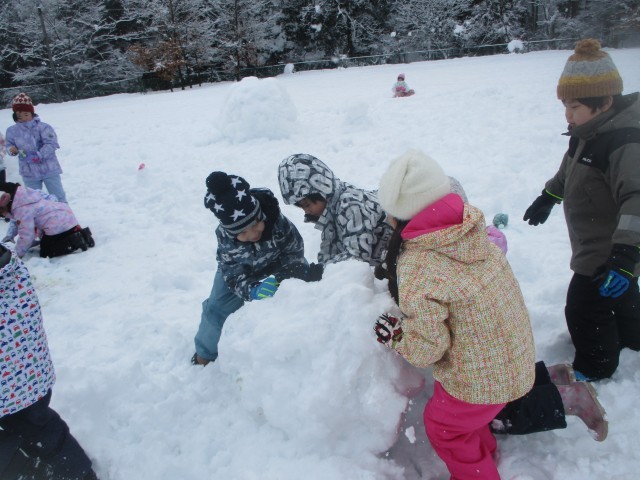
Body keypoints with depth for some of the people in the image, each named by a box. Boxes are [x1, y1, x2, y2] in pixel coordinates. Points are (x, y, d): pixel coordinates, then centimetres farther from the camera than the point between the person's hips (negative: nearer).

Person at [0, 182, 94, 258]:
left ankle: (76, 242, -12)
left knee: (45, 253, 1)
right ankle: (80, 235, 9)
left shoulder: (23, 210, -20)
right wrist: (9, 236, 15)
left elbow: (26, 236, -18)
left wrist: (17, 254, -5)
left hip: (58, 227, -10)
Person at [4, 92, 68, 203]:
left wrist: (38, 155, -28)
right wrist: (11, 150, -11)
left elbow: (51, 144, -18)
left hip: (49, 169, -4)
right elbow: (9, 145, 14)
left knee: (58, 197, 5)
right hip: (29, 173, 4)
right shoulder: (12, 130, 3)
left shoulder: (43, 127, -11)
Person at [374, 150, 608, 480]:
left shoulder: (416, 268, -32)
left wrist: (395, 335, -6)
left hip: (483, 373, -7)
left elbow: (427, 347, -25)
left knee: (444, 426, 17)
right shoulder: (469, 223, -11)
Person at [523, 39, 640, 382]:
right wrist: (547, 198, 28)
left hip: (613, 252, -10)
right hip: (596, 248, 10)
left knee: (584, 308, 0)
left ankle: (594, 370, 22)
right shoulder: (587, 134, 1)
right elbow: (569, 170, 20)